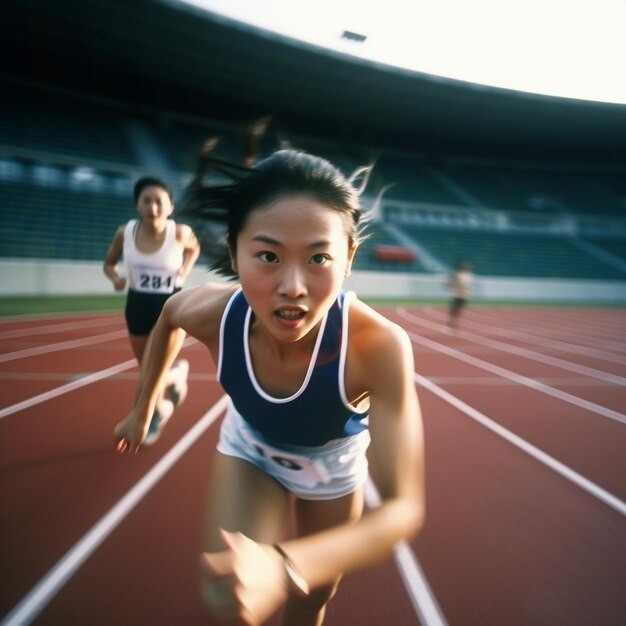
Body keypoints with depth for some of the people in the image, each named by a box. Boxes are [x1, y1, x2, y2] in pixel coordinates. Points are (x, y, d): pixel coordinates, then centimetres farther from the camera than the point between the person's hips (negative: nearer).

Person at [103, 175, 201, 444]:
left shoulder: (180, 232, -15)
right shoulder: (124, 233, -10)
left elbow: (194, 249, 10)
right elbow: (109, 263, 8)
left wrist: (185, 271, -7)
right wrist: (116, 277, -14)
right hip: (137, 305, 4)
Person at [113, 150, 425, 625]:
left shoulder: (378, 345, -43)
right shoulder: (212, 314, -34)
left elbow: (403, 508, -41)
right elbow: (169, 315, -8)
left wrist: (285, 568, -57)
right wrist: (143, 409, 1)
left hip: (335, 462, 0)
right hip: (249, 447, 1)